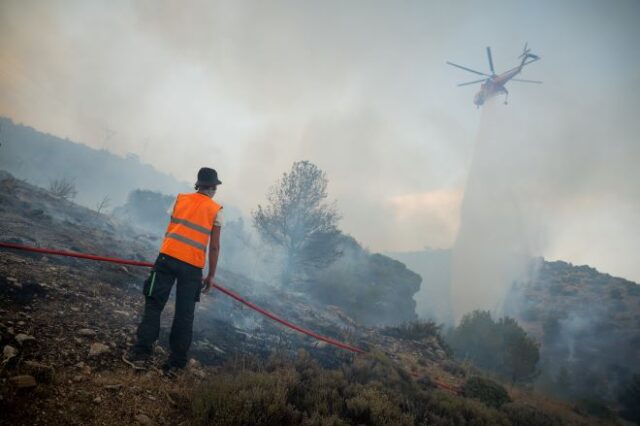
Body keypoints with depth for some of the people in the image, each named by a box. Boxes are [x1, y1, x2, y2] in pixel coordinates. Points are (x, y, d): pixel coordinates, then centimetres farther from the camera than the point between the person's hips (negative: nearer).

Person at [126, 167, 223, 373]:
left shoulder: (181, 198, 13)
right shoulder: (216, 210, 6)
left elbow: (169, 230, 17)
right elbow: (214, 246, 4)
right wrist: (211, 275, 10)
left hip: (168, 256, 2)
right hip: (193, 266, -1)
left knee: (154, 304, 8)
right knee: (184, 314, 6)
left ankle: (141, 352, 2)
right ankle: (176, 362, 9)